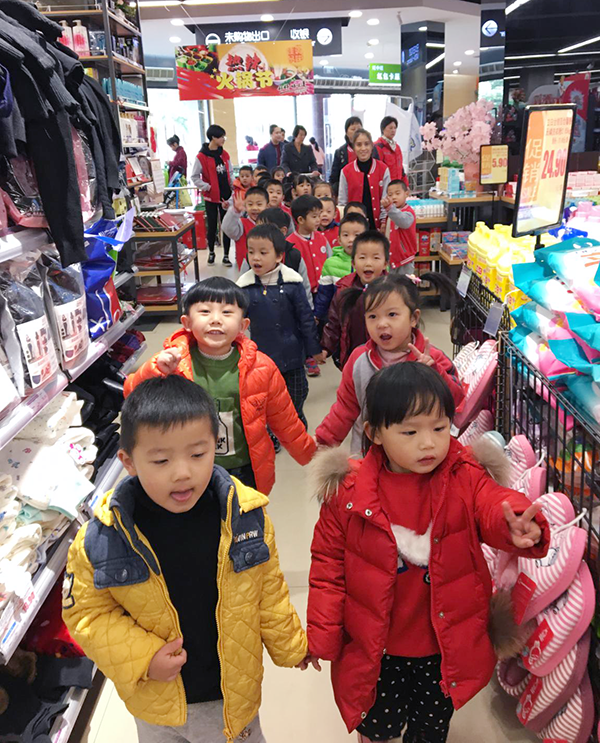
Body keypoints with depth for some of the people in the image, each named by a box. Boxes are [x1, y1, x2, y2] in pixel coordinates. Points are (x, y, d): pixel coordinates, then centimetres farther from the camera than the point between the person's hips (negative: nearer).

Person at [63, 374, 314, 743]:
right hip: (156, 703, 0)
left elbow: (268, 587, -4)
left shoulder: (246, 515, -20)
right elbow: (85, 609, -9)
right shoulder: (102, 538, -23)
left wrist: (290, 646, 9)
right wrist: (142, 658, -20)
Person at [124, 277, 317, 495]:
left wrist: (311, 457, 11)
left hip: (245, 473, 1)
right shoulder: (174, 361, -13)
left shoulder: (260, 368, -11)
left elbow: (285, 421, 1)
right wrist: (156, 369, -31)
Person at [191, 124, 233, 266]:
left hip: (226, 196, 4)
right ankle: (211, 253, 27)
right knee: (212, 227, 8)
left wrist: (233, 186, 0)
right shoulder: (202, 156, -11)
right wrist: (208, 187, -13)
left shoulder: (224, 154, 5)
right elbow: (194, 177, -8)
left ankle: (226, 255, 12)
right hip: (211, 197, -4)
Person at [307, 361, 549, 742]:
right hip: (376, 650, 0)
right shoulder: (349, 491, -14)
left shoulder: (466, 479, -12)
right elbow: (329, 563, -6)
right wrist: (322, 636, -5)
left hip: (447, 649, 1)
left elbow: (495, 506, -31)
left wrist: (519, 525, -54)